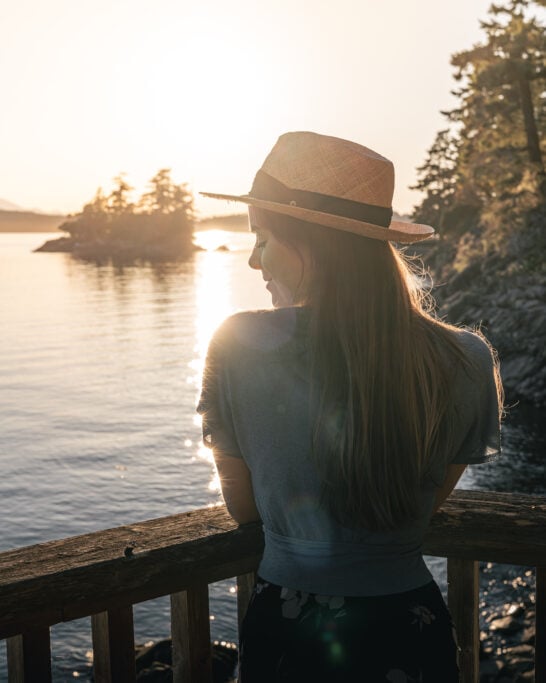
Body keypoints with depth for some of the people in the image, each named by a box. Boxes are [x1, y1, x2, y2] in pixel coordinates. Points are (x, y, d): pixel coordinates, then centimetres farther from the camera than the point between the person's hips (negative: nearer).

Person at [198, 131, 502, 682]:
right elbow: (428, 502, 3)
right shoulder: (466, 361, -12)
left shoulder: (239, 346, -17)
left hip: (286, 631, -1)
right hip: (408, 631, 1)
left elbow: (242, 507, -2)